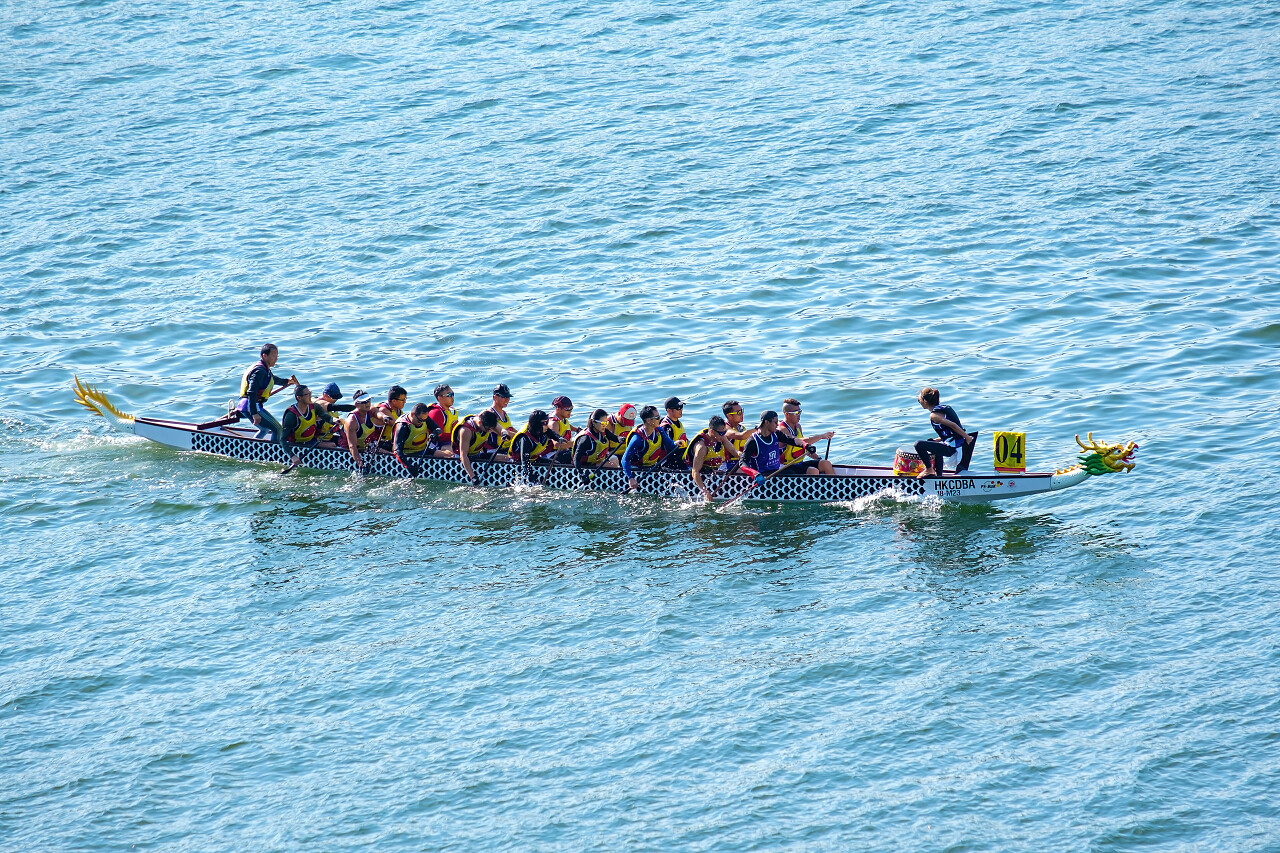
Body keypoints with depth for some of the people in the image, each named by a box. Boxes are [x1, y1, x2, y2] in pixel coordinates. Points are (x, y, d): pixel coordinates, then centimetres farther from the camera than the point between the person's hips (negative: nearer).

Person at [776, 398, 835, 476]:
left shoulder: (798, 426, 12)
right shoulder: (782, 429, -17)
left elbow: (806, 448, 20)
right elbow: (800, 442, -31)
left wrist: (819, 459, 7)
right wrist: (822, 436, -31)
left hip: (800, 463, 8)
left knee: (826, 463, -10)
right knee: (813, 471, -29)